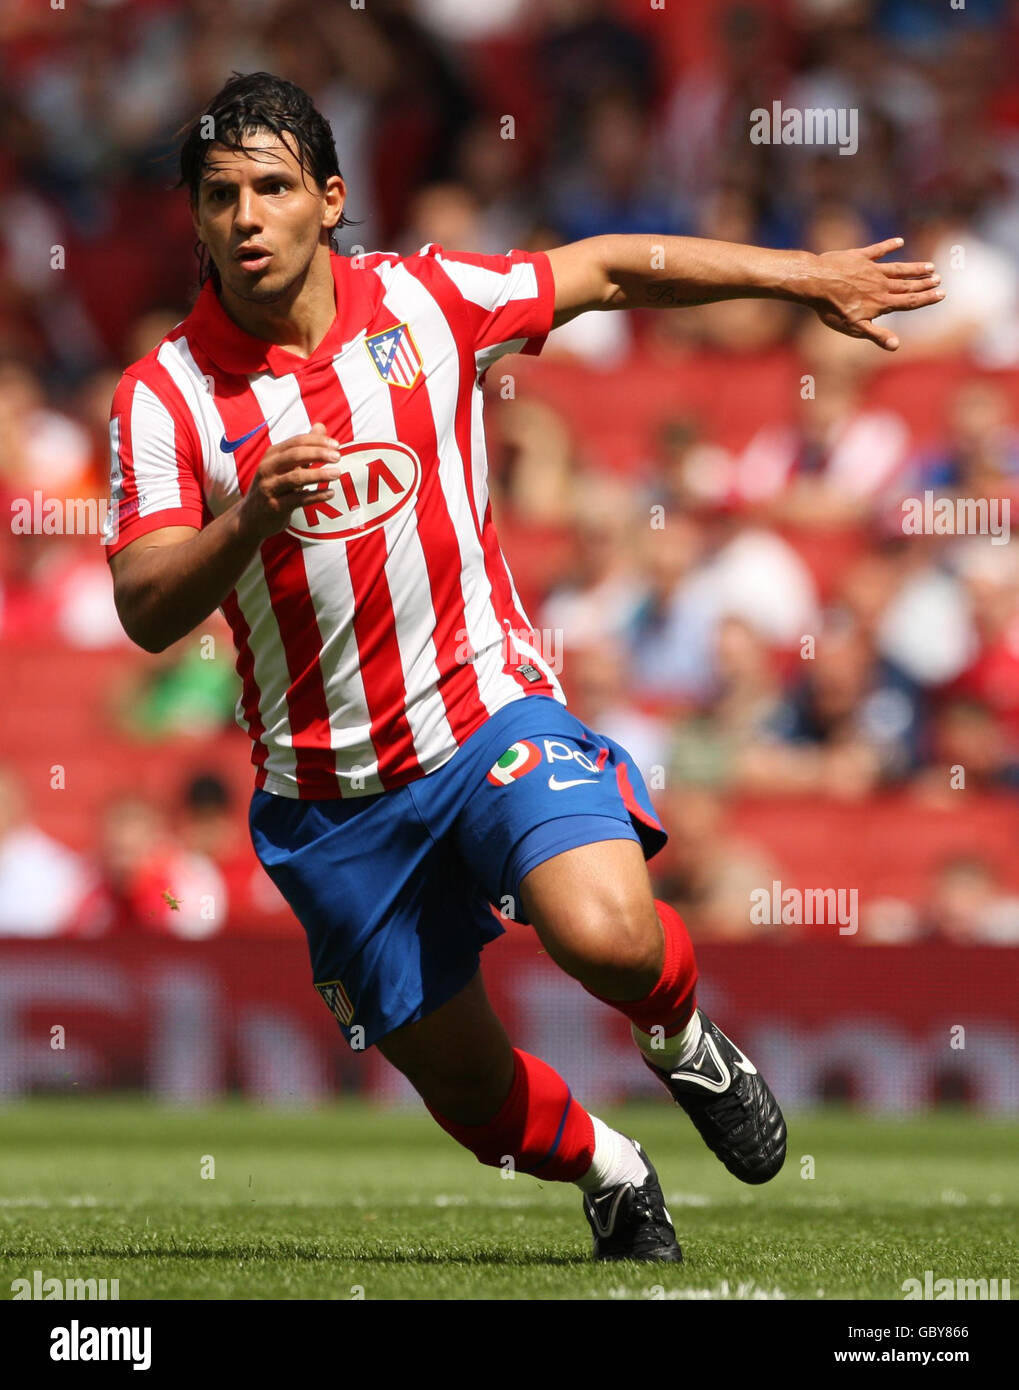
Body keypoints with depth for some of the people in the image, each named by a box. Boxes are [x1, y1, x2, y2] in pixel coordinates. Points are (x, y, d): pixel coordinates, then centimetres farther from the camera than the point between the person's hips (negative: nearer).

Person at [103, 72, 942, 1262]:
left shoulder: (424, 299, -4)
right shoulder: (164, 395, -9)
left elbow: (610, 270, 12)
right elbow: (145, 613, -17)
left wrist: (806, 275, 13)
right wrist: (250, 516, -35)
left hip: (485, 714, -1)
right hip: (331, 794, 1)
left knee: (607, 937, -28)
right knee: (467, 1093, 6)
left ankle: (680, 1036, 9)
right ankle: (607, 1170, 41)